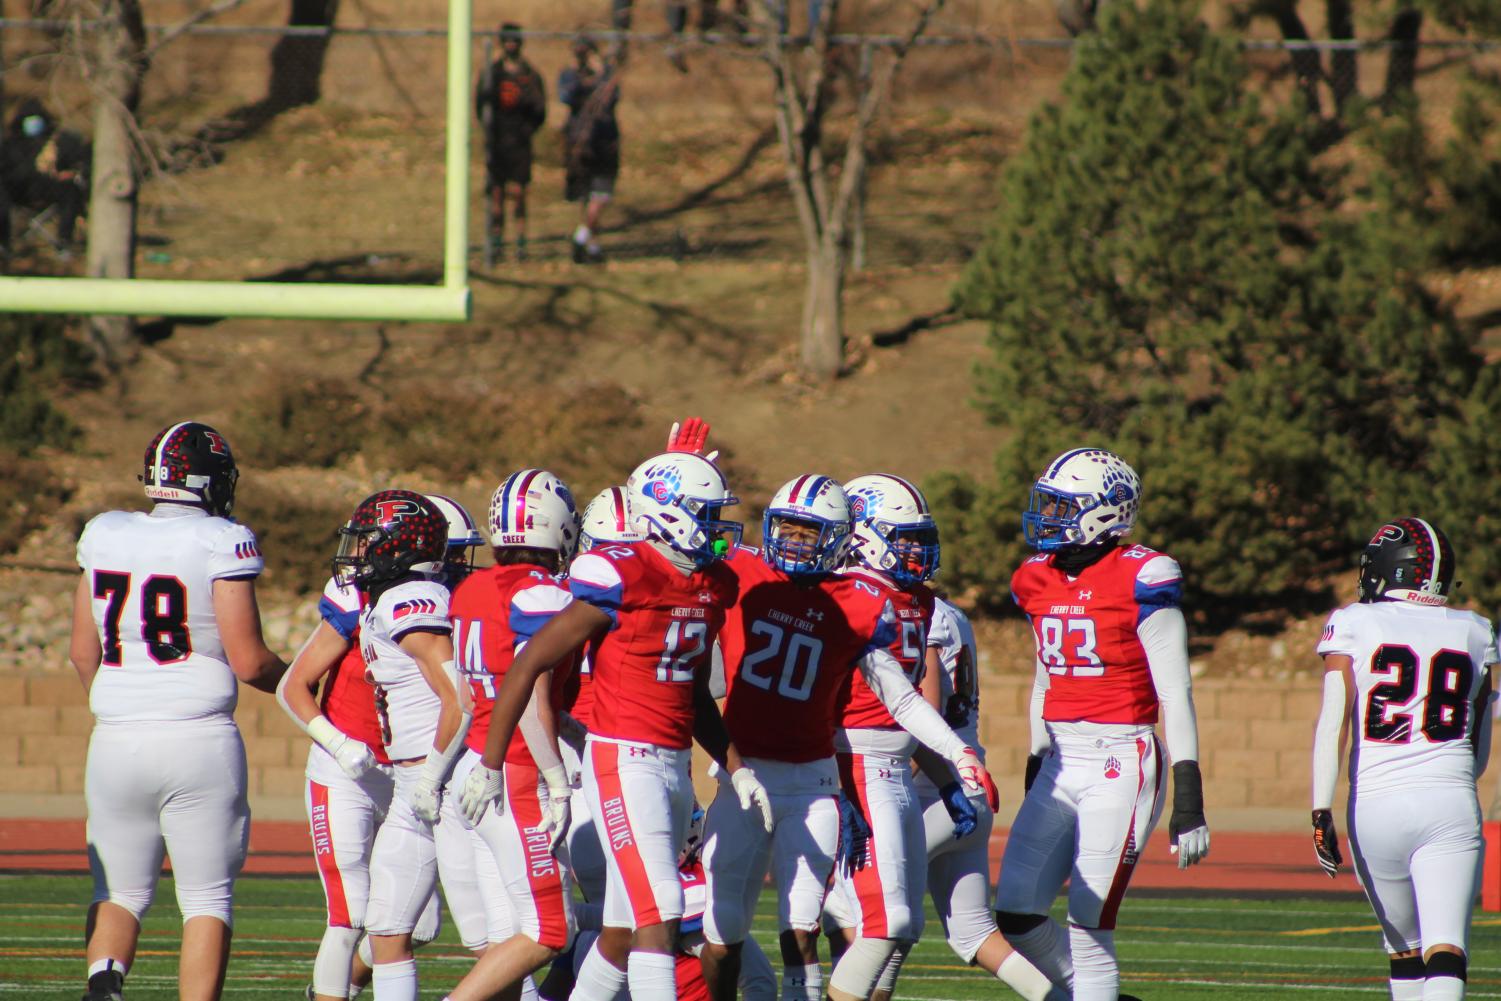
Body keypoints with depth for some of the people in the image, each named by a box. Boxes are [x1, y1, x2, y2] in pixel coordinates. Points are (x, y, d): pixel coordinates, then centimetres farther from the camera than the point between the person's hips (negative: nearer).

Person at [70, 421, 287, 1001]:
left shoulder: (104, 537, 5)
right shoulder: (222, 545, -8)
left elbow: (82, 652, 12)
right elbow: (248, 660, -9)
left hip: (117, 738, 4)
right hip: (199, 738, -4)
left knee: (120, 892, 13)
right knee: (207, 900, 6)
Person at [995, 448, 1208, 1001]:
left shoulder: (1140, 581, -11)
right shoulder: (1041, 581, 10)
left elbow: (1176, 694, -10)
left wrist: (1188, 801, -13)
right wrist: (1035, 774, 22)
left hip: (1121, 765, -7)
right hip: (1062, 764, 7)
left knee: (1088, 929, -7)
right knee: (1016, 915, 2)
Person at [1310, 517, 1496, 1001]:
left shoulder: (1353, 626, 4)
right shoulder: (1474, 634, 13)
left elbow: (1333, 721, -8)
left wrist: (1322, 812, -11)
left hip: (1376, 801, 0)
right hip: (1451, 800, 0)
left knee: (1403, 946, 19)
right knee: (1446, 954, -11)